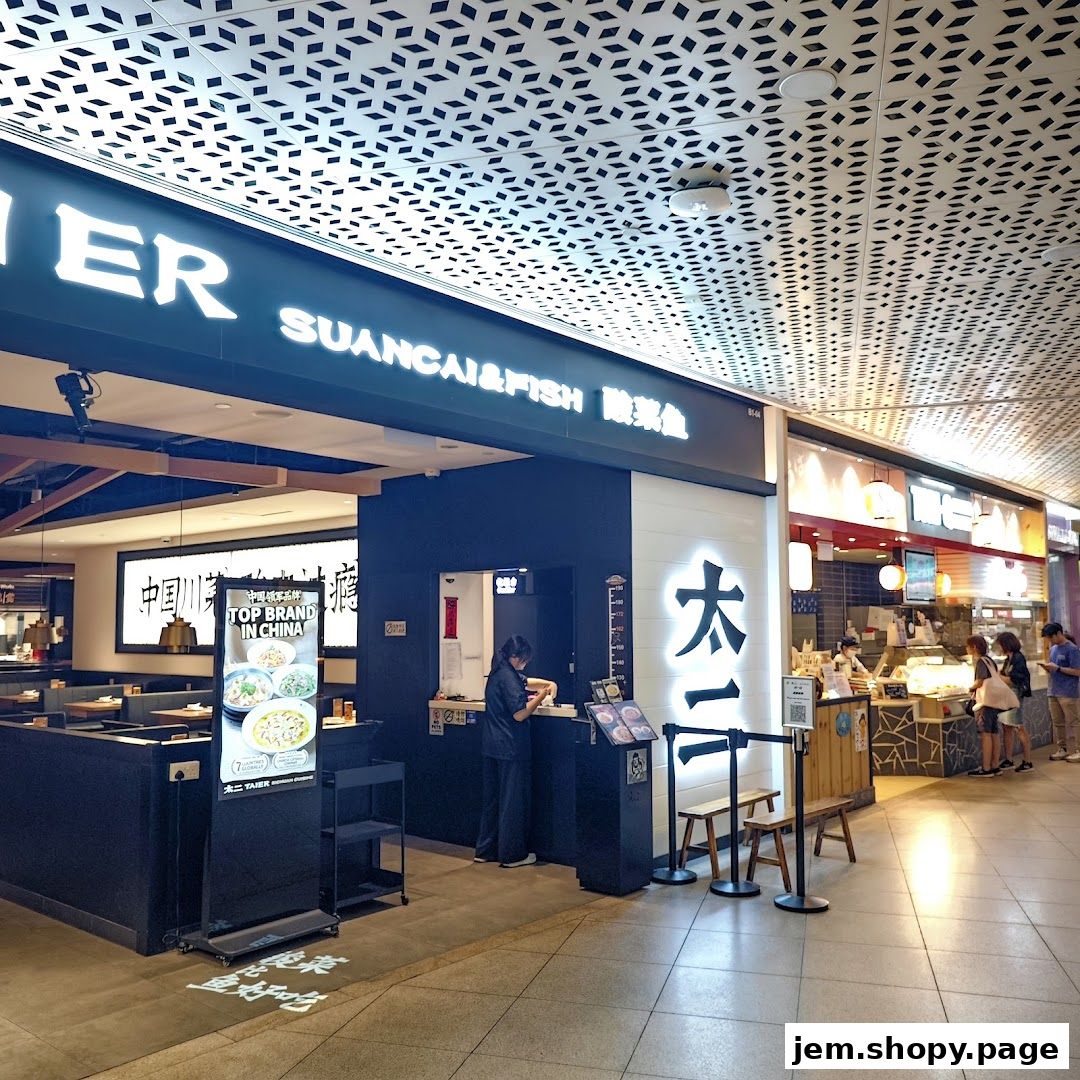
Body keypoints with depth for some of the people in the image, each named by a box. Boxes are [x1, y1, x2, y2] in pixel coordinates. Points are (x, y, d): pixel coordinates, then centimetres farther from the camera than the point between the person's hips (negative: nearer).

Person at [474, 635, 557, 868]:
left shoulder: (498, 674, 12)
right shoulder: (508, 678, -18)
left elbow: (524, 682, 27)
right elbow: (520, 714, -21)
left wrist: (547, 684, 14)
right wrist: (541, 696, -11)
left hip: (492, 745, 9)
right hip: (511, 747, -9)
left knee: (492, 798, 15)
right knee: (513, 800, 0)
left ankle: (485, 850, 22)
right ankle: (512, 854, 7)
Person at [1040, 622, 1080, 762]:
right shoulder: (1053, 649, 13)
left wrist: (1057, 668, -18)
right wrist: (1045, 666, -2)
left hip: (1068, 693, -7)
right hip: (1053, 691, 7)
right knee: (1057, 722, 10)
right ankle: (1062, 749, 18)